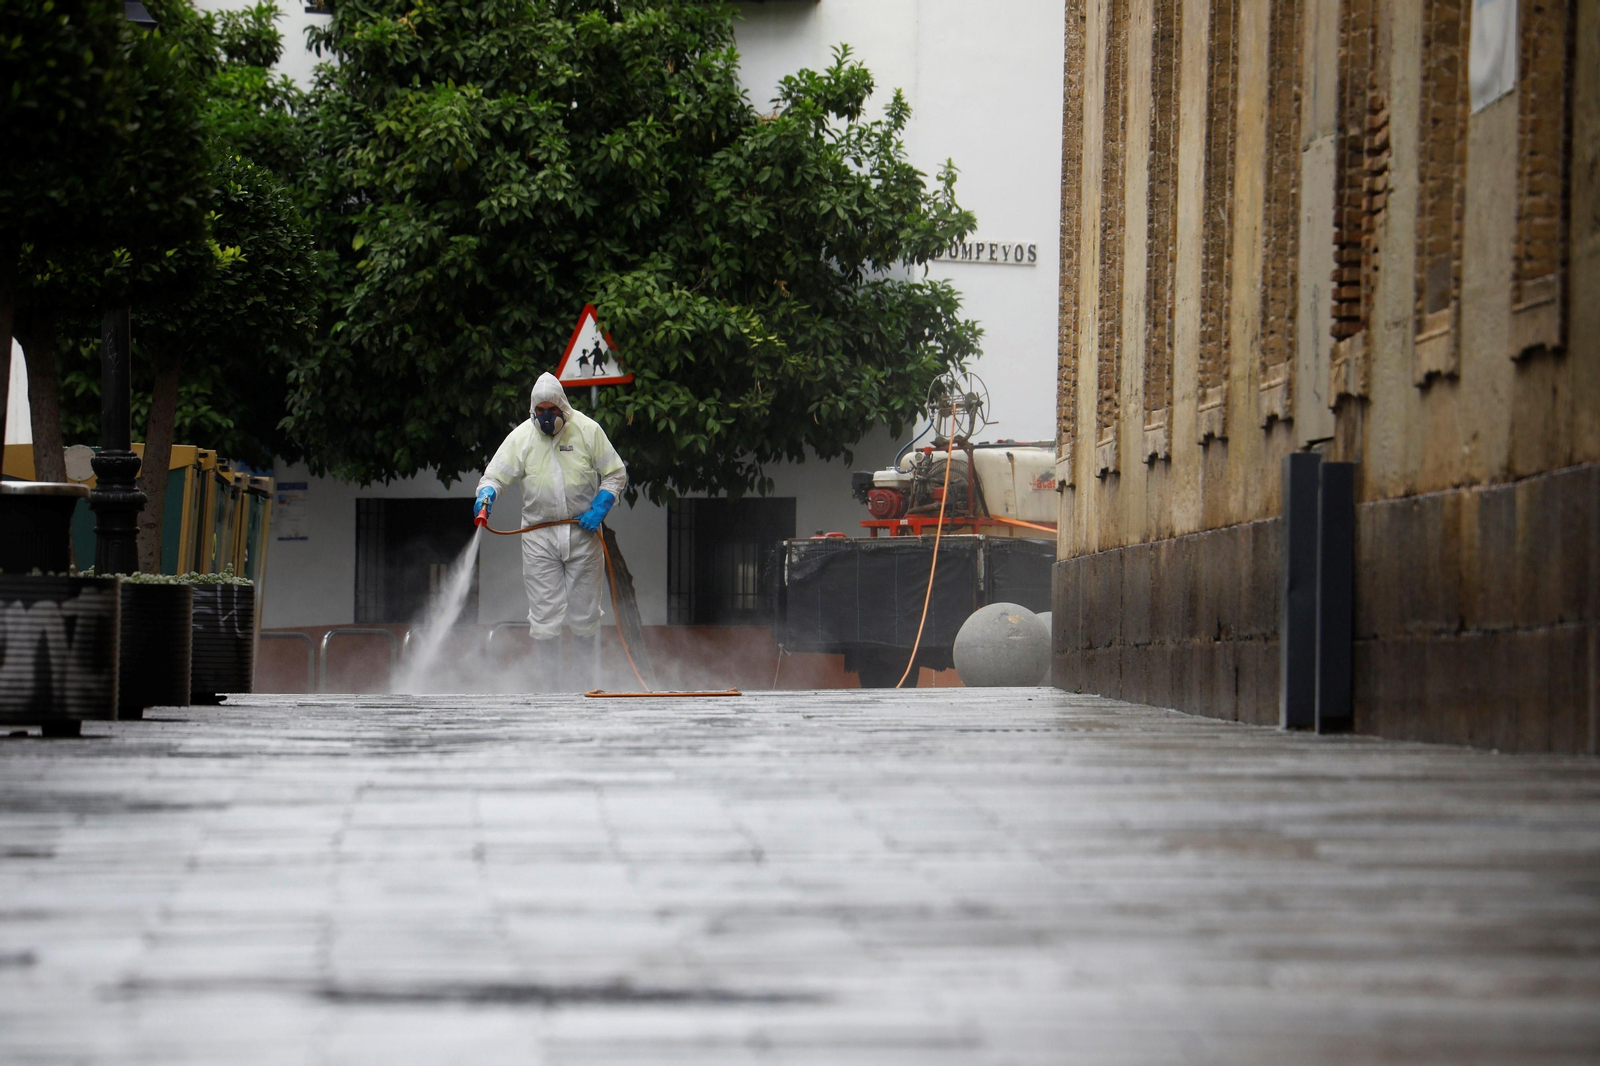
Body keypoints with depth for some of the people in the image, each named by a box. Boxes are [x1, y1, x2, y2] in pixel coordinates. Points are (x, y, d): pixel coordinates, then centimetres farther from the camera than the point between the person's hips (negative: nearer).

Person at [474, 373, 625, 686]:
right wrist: (486, 495, -22)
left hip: (583, 533, 0)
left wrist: (599, 509, -9)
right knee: (544, 616, -3)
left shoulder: (587, 430, -2)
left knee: (584, 615, 4)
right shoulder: (521, 437, 0)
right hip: (539, 537, 0)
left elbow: (616, 474, 4)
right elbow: (495, 475, 0)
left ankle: (588, 683, 14)